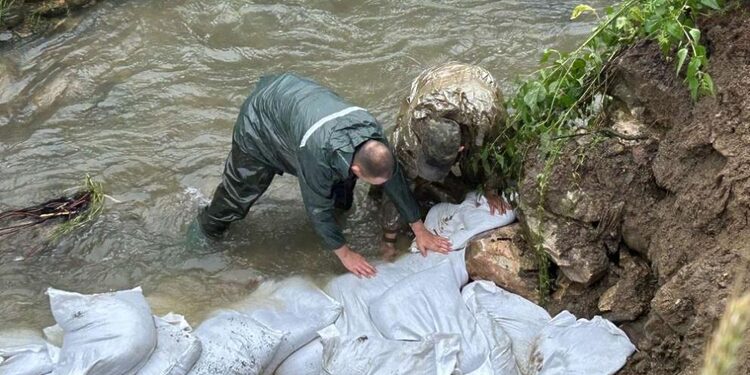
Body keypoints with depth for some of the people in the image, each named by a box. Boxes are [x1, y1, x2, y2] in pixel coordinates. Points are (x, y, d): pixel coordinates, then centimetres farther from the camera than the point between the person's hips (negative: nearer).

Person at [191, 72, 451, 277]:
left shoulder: (372, 133, -27)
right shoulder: (317, 153, -45)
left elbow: (396, 182, -12)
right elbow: (317, 206, -30)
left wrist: (420, 230, -6)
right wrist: (345, 253, -19)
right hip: (261, 122, -5)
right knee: (241, 188, 5)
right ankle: (207, 230, 29)